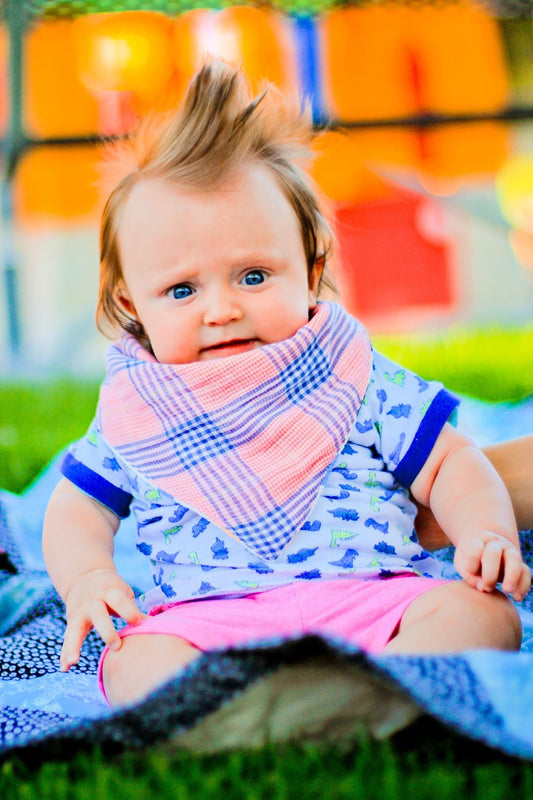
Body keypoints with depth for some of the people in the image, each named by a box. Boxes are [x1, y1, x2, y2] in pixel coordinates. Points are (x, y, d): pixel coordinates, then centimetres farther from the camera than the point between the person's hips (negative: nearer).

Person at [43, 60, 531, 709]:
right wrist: (86, 577, -1)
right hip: (206, 614, 0)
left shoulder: (356, 378, 8)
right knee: (135, 663, -30)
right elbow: (78, 509, 21)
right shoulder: (133, 413, 12)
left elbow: (449, 465, 12)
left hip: (375, 598, 1)